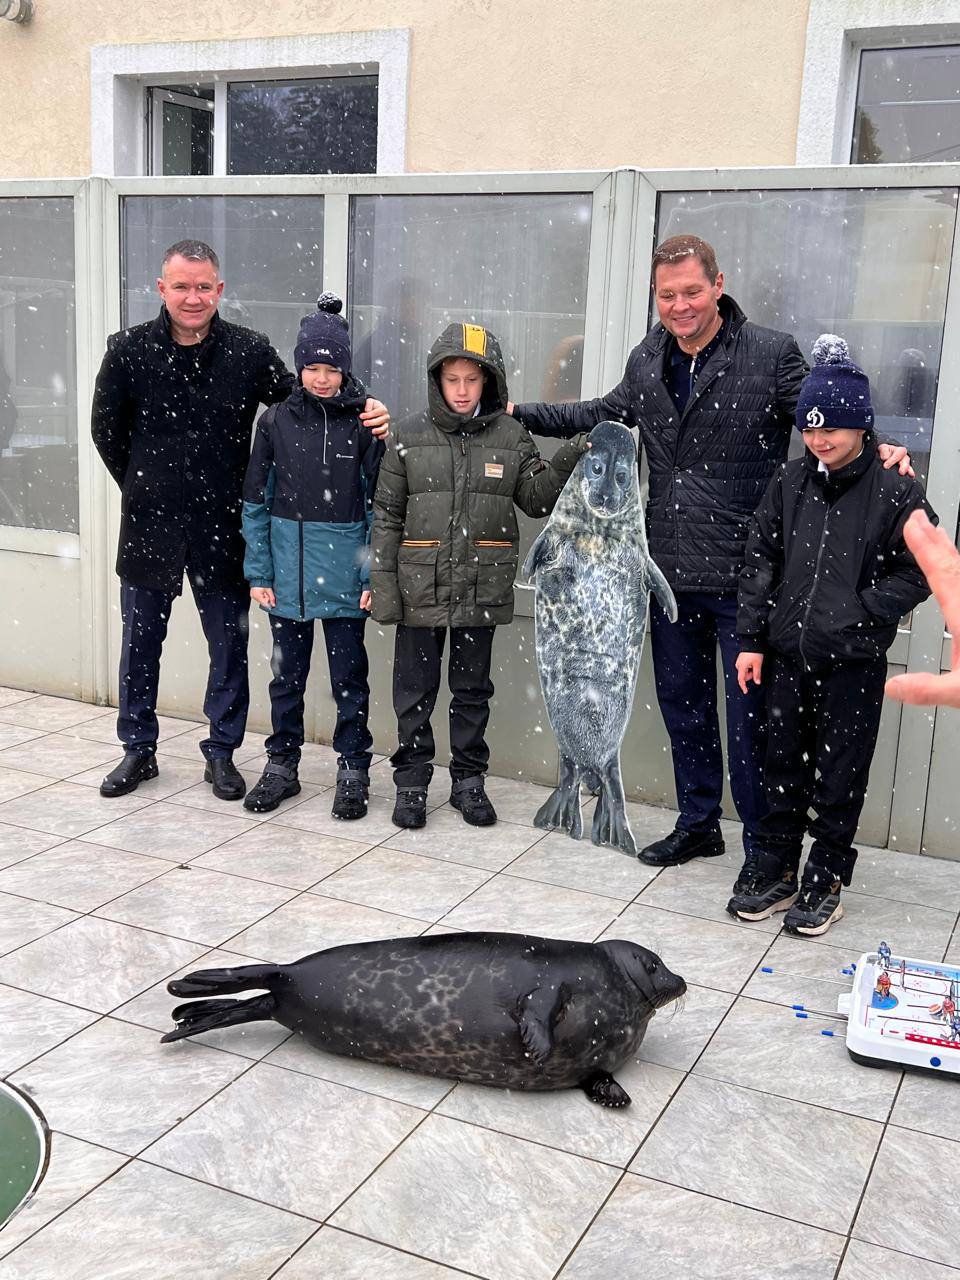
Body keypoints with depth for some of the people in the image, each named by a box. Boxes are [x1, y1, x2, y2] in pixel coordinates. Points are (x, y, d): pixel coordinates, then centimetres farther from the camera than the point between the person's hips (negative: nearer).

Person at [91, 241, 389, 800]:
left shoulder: (250, 351, -3)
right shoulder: (130, 350, -2)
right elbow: (107, 431, 8)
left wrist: (364, 411, -15)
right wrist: (144, 488, 9)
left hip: (221, 526, 0)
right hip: (150, 524, 1)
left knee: (230, 644, 8)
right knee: (140, 642, 12)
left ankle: (222, 753, 24)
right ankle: (139, 749, 29)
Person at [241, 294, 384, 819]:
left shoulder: (364, 422, -4)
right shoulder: (276, 421, 2)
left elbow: (379, 503, -2)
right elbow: (256, 501, 5)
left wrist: (374, 575, -6)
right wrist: (258, 572, 1)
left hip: (344, 578, -2)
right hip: (288, 574, 2)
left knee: (349, 676, 6)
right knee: (287, 673, 13)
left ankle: (353, 772, 19)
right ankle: (281, 766, 27)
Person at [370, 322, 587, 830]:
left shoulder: (511, 435, 2)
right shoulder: (410, 435, -1)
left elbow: (536, 498, 2)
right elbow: (386, 515, 1)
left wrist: (568, 461, -15)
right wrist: (383, 584, -3)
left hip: (481, 590, 1)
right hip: (420, 588, -1)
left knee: (472, 689, 13)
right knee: (414, 690, 7)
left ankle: (468, 780, 26)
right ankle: (411, 782, 20)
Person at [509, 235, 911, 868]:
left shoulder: (773, 353, -8)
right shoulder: (647, 359, 9)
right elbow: (606, 412, 25)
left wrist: (879, 448, -27)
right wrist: (519, 412, 22)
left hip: (744, 576, -6)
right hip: (671, 572, 6)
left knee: (750, 713, 1)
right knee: (682, 702, 17)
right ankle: (698, 824, 35)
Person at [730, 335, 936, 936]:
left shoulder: (896, 491, -8)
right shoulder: (790, 484, 4)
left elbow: (916, 575, -6)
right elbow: (760, 562, 6)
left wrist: (853, 615, -14)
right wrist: (752, 639, 2)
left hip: (854, 665, -3)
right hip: (787, 655, 4)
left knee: (840, 778, 7)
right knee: (783, 768, 13)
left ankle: (826, 882, 22)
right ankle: (775, 872, 27)